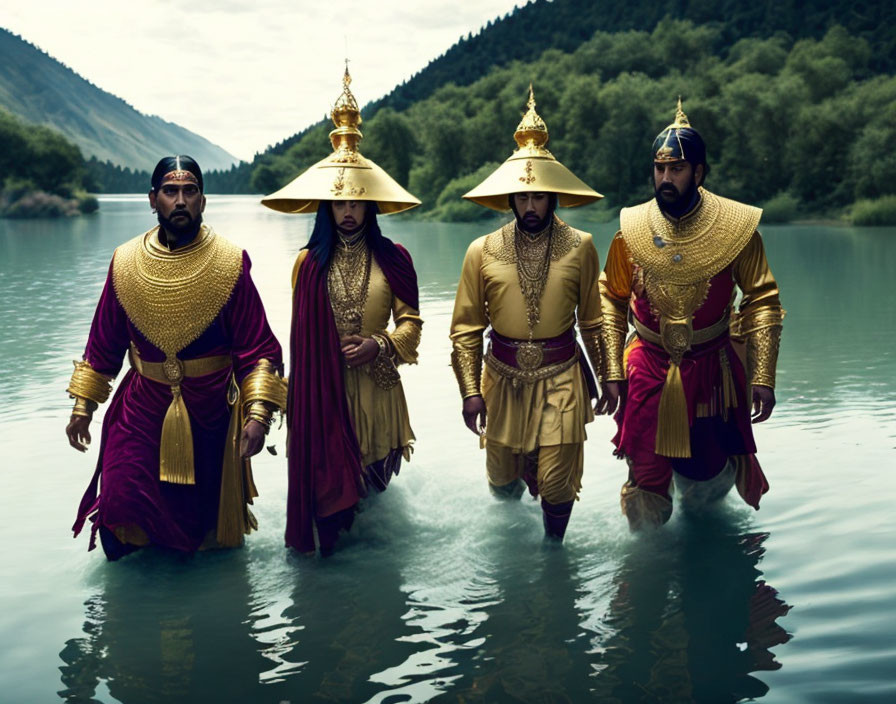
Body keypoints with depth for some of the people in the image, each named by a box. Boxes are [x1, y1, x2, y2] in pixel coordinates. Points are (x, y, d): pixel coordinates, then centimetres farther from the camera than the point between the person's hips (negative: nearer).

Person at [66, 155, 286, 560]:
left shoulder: (230, 264, -9)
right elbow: (103, 344, 8)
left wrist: (258, 414, -21)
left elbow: (258, 348, -10)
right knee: (120, 506, -6)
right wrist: (82, 405, 6)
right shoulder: (125, 263, -2)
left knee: (204, 506, 12)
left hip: (211, 409, -1)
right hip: (142, 406, 1)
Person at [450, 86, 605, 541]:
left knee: (556, 484, -1)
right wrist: (470, 391, -5)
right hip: (503, 378, 1)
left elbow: (592, 320, 7)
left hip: (561, 378, -1)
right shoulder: (483, 252, -4)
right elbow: (466, 328, 0)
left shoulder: (580, 247, -3)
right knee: (502, 479, 14)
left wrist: (604, 377, 11)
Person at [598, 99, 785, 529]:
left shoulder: (736, 227, -10)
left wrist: (763, 377, -8)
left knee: (703, 473, 10)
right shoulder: (632, 228, -7)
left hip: (711, 368, 0)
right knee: (645, 478, 3)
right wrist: (612, 373, -3)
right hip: (648, 367, 0)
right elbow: (611, 301, 3)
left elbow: (763, 301, -4)